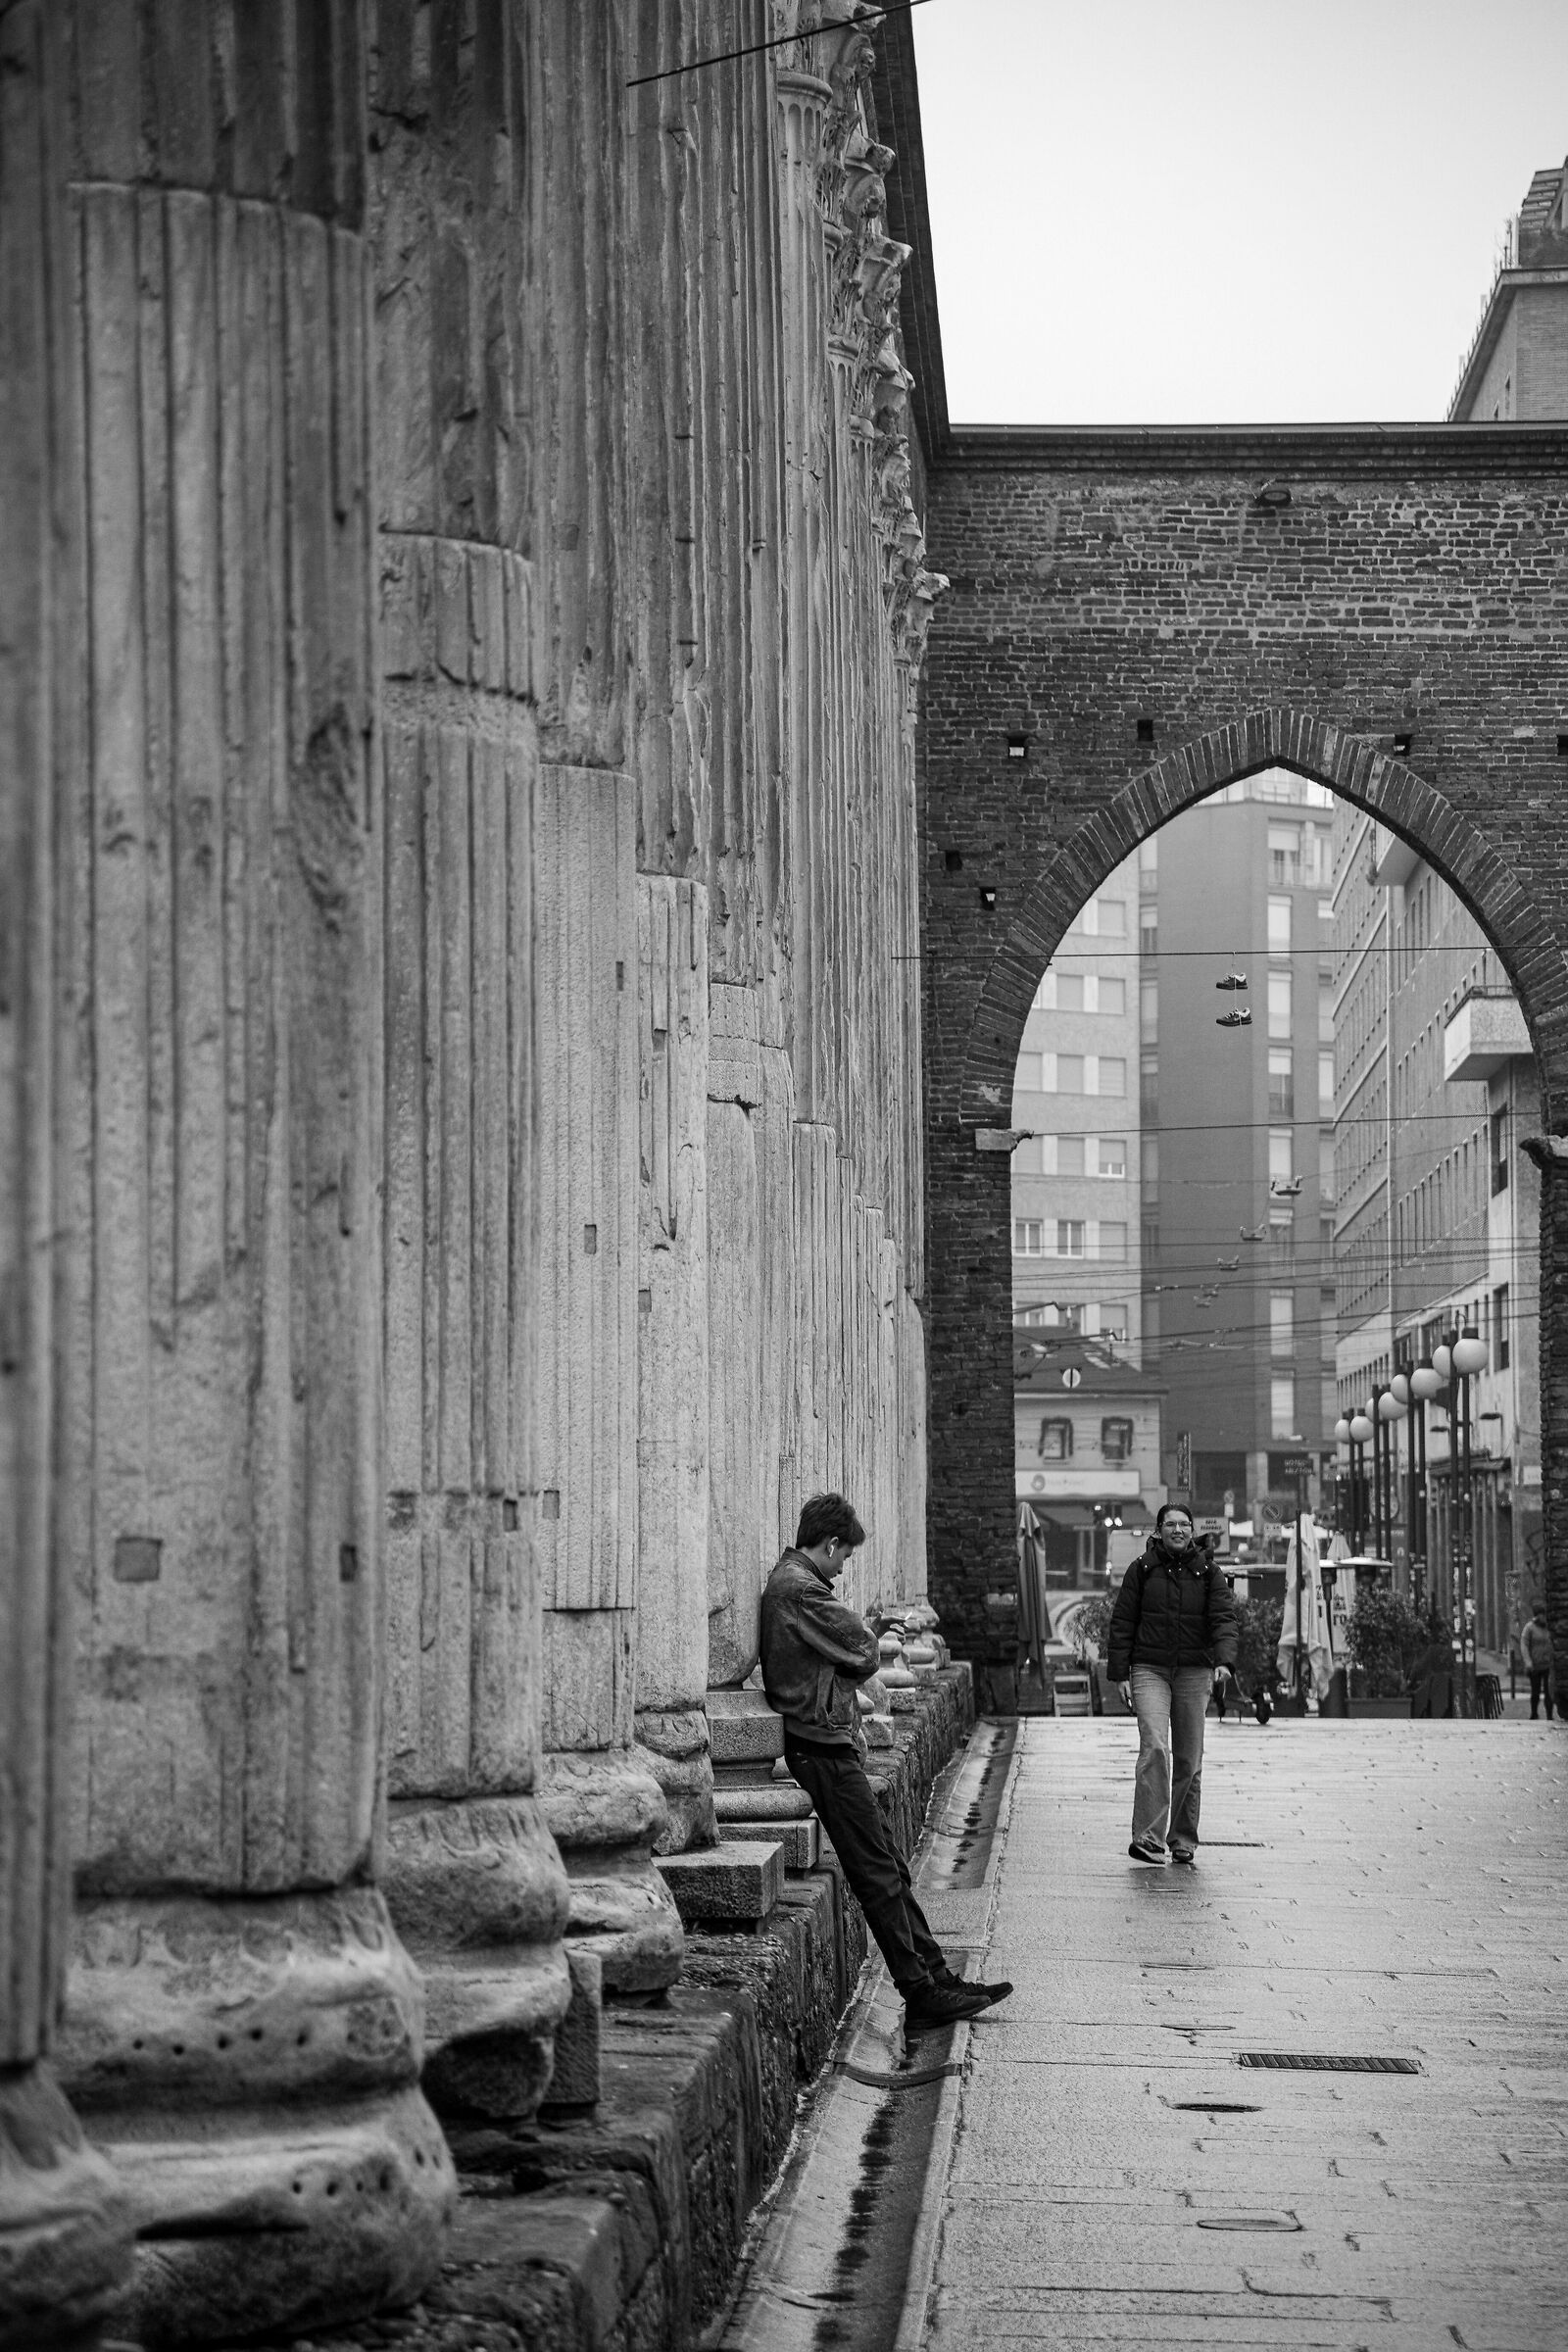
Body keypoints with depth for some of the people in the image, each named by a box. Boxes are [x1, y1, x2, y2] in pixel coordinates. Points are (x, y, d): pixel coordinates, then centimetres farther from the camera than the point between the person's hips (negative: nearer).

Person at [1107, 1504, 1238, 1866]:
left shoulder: (1208, 1571, 6)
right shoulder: (1142, 1569, 3)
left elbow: (1224, 1618, -3)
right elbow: (1122, 1623, 5)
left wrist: (1224, 1661, -20)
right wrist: (1120, 1674, -1)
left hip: (1194, 1673, 2)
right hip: (1149, 1670, -2)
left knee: (1189, 1759, 5)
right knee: (1154, 1748, -18)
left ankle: (1183, 1839, 16)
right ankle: (1148, 1837, -21)